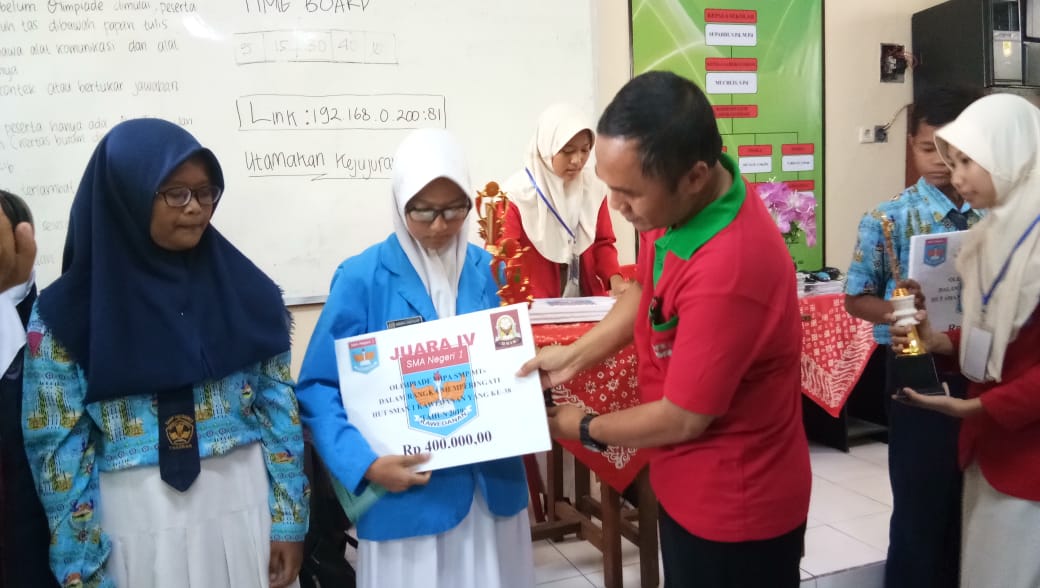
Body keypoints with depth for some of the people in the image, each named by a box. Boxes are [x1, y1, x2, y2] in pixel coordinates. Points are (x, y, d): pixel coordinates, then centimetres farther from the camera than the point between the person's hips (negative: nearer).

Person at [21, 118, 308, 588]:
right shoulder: (66, 315, -5)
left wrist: (289, 519, -1)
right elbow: (57, 448, -4)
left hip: (246, 507, 2)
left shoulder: (245, 290, -1)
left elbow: (279, 408, 1)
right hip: (136, 523, -1)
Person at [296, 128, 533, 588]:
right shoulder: (361, 278, -11)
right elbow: (320, 388, -8)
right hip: (405, 492, -3)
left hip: (492, 484, 4)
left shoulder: (488, 271, 1)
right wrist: (366, 464, -20)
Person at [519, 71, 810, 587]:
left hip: (733, 507, -8)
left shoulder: (726, 273, -36)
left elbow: (682, 419, -25)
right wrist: (573, 356, -1)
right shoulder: (681, 201, -10)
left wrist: (584, 429, -8)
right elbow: (648, 289, 9)